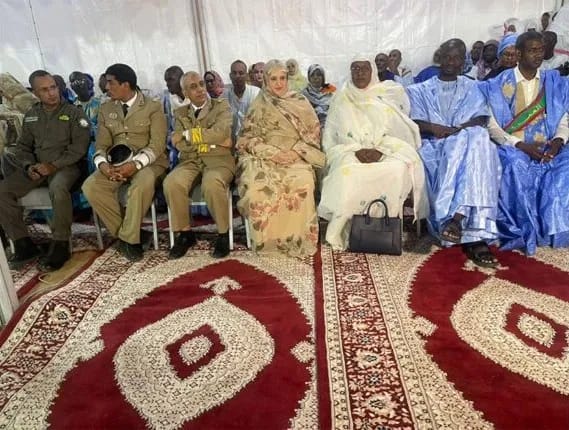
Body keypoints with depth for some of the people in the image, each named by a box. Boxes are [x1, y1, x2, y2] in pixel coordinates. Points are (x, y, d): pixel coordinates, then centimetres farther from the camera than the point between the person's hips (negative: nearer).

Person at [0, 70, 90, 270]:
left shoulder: (73, 113, 0)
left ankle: (60, 246, -25)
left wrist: (53, 165, -17)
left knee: (58, 188, -39)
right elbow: (22, 146, 17)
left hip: (65, 165, -5)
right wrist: (29, 166, -5)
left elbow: (79, 147, -9)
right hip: (36, 167, 5)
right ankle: (24, 244, -6)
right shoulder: (31, 115, 15)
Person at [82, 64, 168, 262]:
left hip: (148, 163, -4)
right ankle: (127, 233, -9)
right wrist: (103, 164, -16)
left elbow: (156, 145, -11)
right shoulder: (105, 109, 13)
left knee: (143, 183, -38)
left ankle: (128, 237, -18)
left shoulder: (153, 108, -1)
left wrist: (135, 164, -26)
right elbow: (102, 145, 8)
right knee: (90, 186, -22)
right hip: (116, 163, 5)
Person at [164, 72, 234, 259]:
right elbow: (181, 145, 1)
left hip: (218, 159, -3)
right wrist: (210, 142, -8)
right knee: (171, 183, -29)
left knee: (212, 184, -37)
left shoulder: (222, 106, 7)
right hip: (190, 161, 3)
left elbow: (221, 133, -13)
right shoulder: (180, 113, 16)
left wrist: (188, 134, -6)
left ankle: (223, 234, -15)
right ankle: (184, 233, -9)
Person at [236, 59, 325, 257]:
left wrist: (296, 152, -11)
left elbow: (313, 132, 8)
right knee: (258, 188, -33)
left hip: (296, 157, 0)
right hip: (265, 157, 0)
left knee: (302, 184, -35)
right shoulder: (259, 105, 11)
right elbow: (248, 137, 4)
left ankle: (296, 238, -20)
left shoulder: (300, 101, 13)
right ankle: (267, 239, -15)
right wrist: (273, 153, -13)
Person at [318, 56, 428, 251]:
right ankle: (337, 231, -26)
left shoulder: (389, 95, 12)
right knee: (348, 173, -36)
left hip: (388, 152, 1)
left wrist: (380, 150, -16)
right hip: (350, 152, 0)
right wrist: (356, 150, -12)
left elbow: (401, 130, 3)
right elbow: (330, 136, 6)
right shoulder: (341, 99, 14)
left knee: (398, 169, -35)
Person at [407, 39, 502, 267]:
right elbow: (415, 124, 6)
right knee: (463, 145, -39)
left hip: (468, 142, 2)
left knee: (478, 139, -38)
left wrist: (458, 129, -13)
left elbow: (482, 119, 8)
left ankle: (457, 218, -50)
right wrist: (435, 128, -16)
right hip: (433, 146, -2)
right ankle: (473, 236, -49)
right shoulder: (421, 90, 22)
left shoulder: (472, 88, 26)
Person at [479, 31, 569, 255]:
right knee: (517, 165, -36)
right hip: (513, 147, -3)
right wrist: (521, 145, -18)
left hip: (547, 148, 3)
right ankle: (523, 232, -23)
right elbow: (493, 127, -6)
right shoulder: (500, 84, 1)